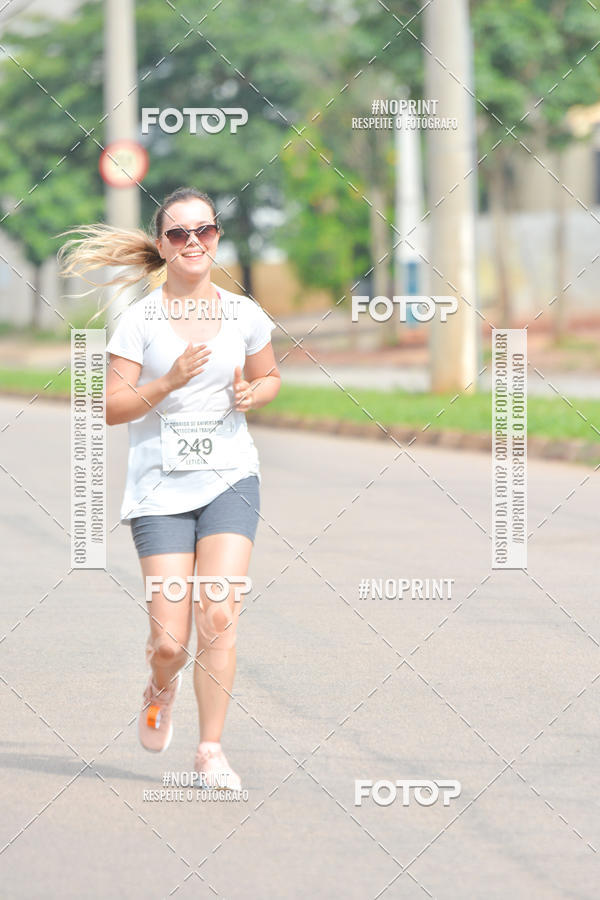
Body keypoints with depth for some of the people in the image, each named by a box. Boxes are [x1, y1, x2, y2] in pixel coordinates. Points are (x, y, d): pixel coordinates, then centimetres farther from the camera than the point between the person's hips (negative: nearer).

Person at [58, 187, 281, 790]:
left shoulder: (245, 315, 5)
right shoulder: (138, 321, -3)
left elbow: (270, 377, 22)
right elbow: (112, 408, -5)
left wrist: (252, 394, -1)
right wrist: (169, 382, -20)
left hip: (230, 479, 2)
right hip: (160, 486, -1)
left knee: (218, 614, -15)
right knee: (169, 641, -6)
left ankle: (211, 749, -5)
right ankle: (160, 691, 31)